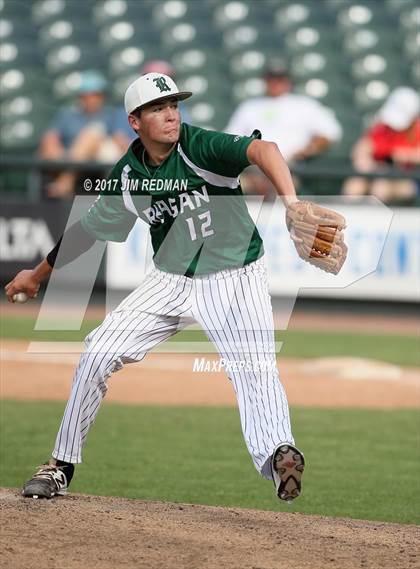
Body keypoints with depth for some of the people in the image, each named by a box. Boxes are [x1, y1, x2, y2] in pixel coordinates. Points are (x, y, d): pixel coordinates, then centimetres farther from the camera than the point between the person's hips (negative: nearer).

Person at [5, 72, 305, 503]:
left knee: (255, 368, -26)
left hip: (235, 277, -4)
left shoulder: (200, 147, -19)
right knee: (98, 351, -3)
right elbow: (91, 227, 13)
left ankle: (277, 454, -45)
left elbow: (260, 150, -38)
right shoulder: (127, 175, -3)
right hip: (170, 281, 5)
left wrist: (290, 201, -57)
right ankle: (62, 465, 10)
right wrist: (37, 275, 24)